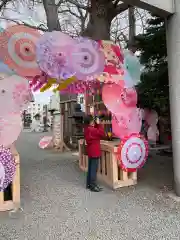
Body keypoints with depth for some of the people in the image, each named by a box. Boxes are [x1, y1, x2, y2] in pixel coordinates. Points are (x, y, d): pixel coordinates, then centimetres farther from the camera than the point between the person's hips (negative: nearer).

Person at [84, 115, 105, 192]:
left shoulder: (87, 129, 6)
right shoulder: (92, 130, -22)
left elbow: (96, 131, 15)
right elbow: (102, 134, -19)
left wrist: (96, 124, 0)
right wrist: (98, 124, -16)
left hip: (90, 151, 10)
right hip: (94, 152, -10)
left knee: (90, 168, 17)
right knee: (94, 169, -1)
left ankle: (89, 184, 27)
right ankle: (93, 186, 7)